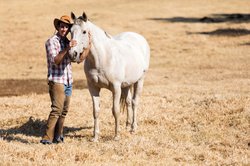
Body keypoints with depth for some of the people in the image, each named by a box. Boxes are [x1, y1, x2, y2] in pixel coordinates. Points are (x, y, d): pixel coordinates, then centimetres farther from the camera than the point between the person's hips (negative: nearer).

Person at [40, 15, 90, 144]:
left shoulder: (68, 42, 13)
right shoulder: (52, 41, -8)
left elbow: (80, 58, 9)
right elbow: (55, 60, -20)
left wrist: (89, 44, 1)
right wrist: (67, 49, -31)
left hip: (68, 81, 8)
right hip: (56, 81, -8)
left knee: (64, 111, 10)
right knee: (57, 109, -17)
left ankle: (57, 137, 18)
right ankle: (47, 138, -19)